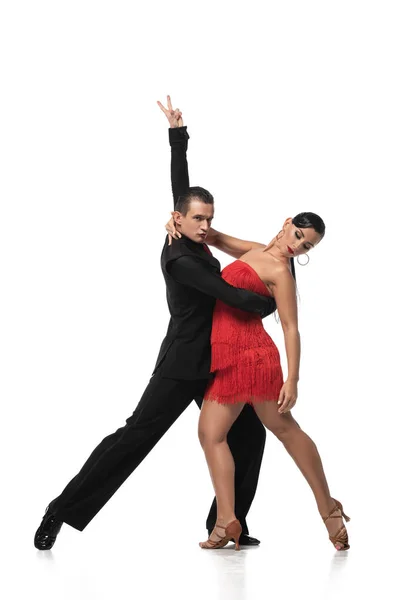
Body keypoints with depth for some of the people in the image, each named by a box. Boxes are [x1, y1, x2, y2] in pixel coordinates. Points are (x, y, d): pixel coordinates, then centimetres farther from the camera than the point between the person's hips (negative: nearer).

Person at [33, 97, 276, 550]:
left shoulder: (193, 243, 6)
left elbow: (180, 185, 15)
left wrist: (178, 135, 16)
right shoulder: (179, 260, -18)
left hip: (212, 364, 9)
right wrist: (274, 304, -4)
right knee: (135, 435, -8)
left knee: (247, 433, 3)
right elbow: (231, 295, -20)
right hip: (182, 366, -9)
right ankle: (64, 510, -3)